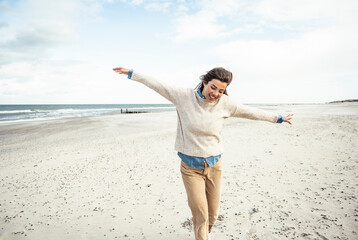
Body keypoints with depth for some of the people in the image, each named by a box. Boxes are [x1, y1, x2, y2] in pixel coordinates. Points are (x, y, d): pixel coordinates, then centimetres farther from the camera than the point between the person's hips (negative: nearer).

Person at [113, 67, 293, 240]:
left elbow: (251, 112, 7)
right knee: (200, 215, -6)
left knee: (212, 214, 15)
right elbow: (157, 85, -3)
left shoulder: (224, 104, -4)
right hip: (190, 166, -2)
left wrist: (278, 118, 17)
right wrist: (131, 73, 3)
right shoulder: (184, 97, -9)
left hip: (214, 165, 3)